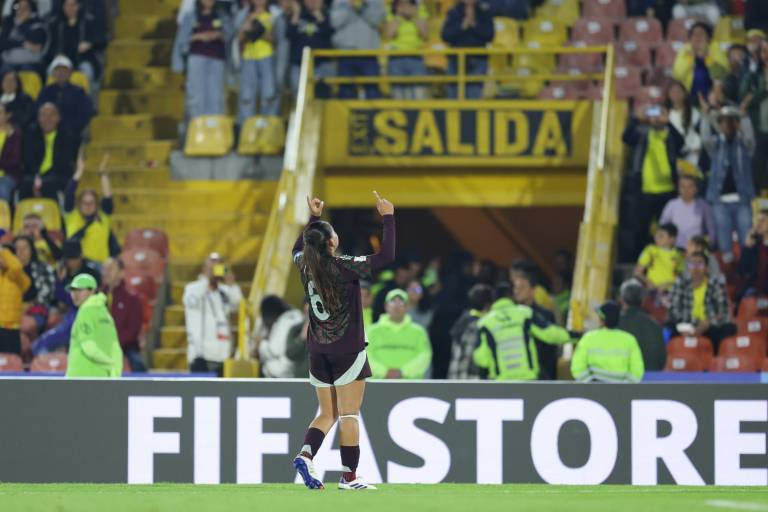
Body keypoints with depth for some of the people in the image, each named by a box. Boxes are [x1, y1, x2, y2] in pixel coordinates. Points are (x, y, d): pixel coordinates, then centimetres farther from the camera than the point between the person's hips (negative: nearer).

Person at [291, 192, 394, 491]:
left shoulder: (305, 266, 1)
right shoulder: (344, 267, -16)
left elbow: (298, 250, 26)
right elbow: (386, 257, -18)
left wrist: (313, 219, 30)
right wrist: (388, 218, -11)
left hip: (318, 351, 6)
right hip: (348, 349, -6)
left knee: (328, 414, 14)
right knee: (349, 414, -1)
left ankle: (306, 454, -10)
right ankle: (350, 477, -1)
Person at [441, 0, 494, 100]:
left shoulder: (484, 12, 4)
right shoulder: (453, 12, 5)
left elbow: (489, 35, -4)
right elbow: (445, 35, -5)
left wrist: (474, 24, -14)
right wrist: (462, 26, -14)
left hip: (477, 60, -1)